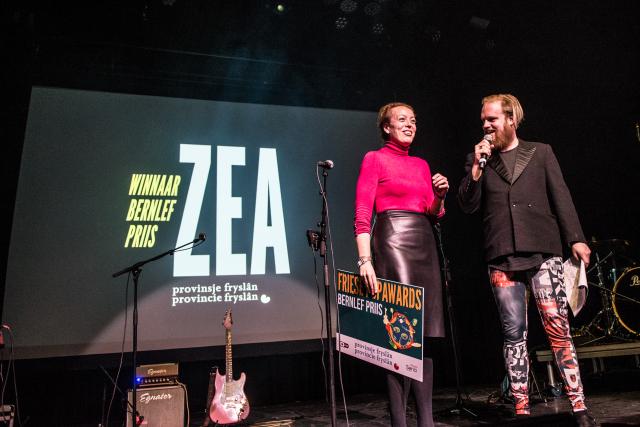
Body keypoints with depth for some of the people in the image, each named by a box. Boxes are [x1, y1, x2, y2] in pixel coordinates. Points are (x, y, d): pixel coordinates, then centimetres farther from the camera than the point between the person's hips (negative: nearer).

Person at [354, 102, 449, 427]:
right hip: (392, 243, -7)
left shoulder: (421, 165, 21)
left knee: (427, 332, 6)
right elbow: (362, 215, -8)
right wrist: (365, 259, -19)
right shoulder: (374, 159, 2)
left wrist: (440, 196, 1)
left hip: (425, 244, 7)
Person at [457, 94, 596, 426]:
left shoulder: (541, 152, 12)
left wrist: (576, 238, -3)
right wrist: (476, 165, -5)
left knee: (557, 328, -5)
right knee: (514, 334, 3)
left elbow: (561, 197, 6)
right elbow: (468, 205, 4)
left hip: (542, 252, -1)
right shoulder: (478, 159, 14)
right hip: (502, 258, 1)